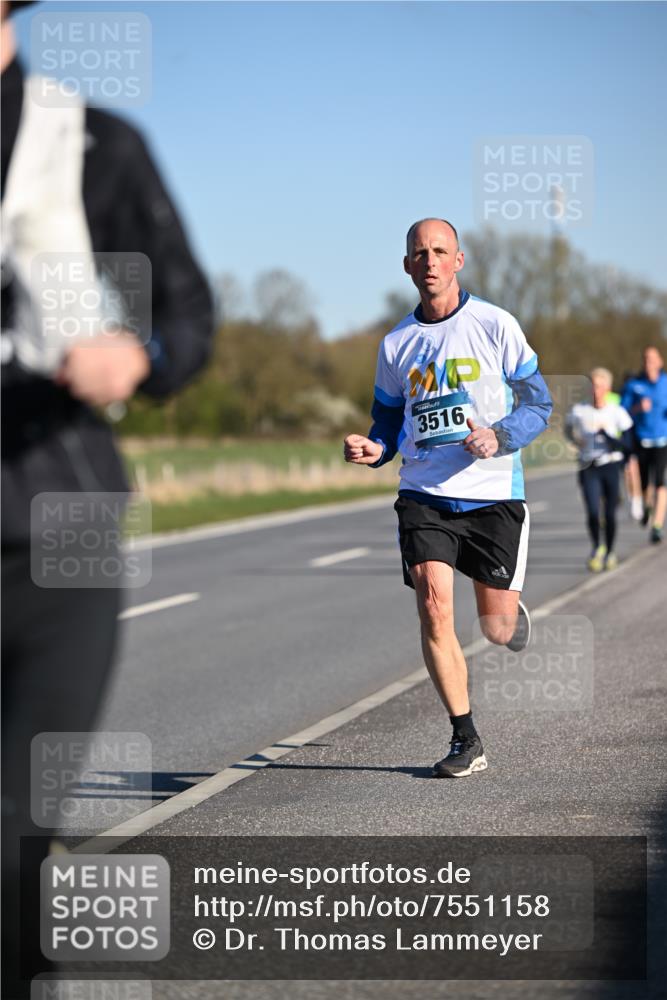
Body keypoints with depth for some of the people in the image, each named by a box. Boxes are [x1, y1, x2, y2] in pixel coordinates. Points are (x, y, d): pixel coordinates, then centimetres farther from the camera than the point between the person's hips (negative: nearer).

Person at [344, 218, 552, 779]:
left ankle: (514, 611, 43)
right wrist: (374, 450, -5)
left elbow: (539, 403, 1)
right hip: (424, 494, 2)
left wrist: (499, 438, -18)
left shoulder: (495, 326, -2)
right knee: (433, 606, -15)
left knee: (497, 628, 2)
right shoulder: (397, 344, 8)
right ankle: (466, 742, -3)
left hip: (493, 493, -2)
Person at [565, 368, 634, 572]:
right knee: (593, 512, -14)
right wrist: (578, 441, 7)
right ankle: (596, 548, 10)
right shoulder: (579, 410, 0)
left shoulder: (618, 412, -4)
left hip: (611, 466, 0)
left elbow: (628, 446, -8)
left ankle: (609, 552, 26)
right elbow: (569, 430, 23)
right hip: (589, 469, 0)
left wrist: (605, 433, -18)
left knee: (610, 514, 5)